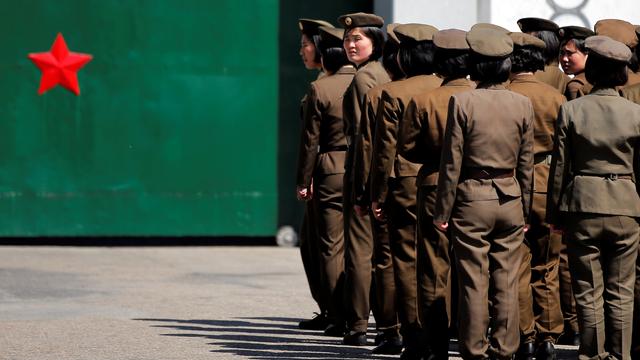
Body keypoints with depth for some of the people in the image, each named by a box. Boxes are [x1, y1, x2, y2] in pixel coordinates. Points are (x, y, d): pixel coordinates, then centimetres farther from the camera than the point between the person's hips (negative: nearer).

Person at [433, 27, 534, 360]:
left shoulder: (462, 103, -10)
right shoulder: (522, 105, -1)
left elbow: (451, 163, -7)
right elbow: (526, 165, 5)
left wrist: (443, 212, 0)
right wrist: (525, 209, 15)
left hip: (471, 199, -3)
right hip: (510, 200, 3)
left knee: (474, 282, 3)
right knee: (506, 283, 8)